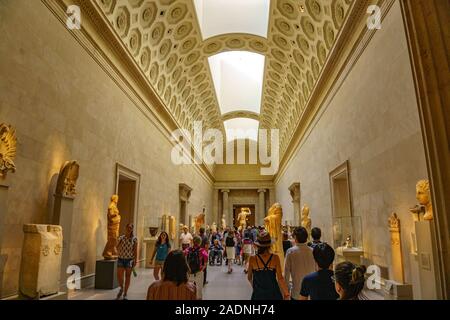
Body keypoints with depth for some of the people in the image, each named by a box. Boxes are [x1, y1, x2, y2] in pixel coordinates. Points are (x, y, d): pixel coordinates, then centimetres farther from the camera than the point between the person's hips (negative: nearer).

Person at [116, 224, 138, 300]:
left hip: (129, 259, -2)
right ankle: (121, 288, 29)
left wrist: (135, 261, -8)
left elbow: (135, 250, -4)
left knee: (128, 276, 4)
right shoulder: (121, 238, 3)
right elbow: (118, 249, 12)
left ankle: (125, 294, 18)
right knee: (119, 276, -2)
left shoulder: (134, 239, -3)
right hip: (121, 259, 2)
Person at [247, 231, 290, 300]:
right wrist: (286, 294, -4)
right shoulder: (275, 258, -10)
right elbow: (280, 278, -12)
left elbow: (249, 278, 5)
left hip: (258, 295, 0)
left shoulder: (253, 259, -9)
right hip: (274, 294, 1)